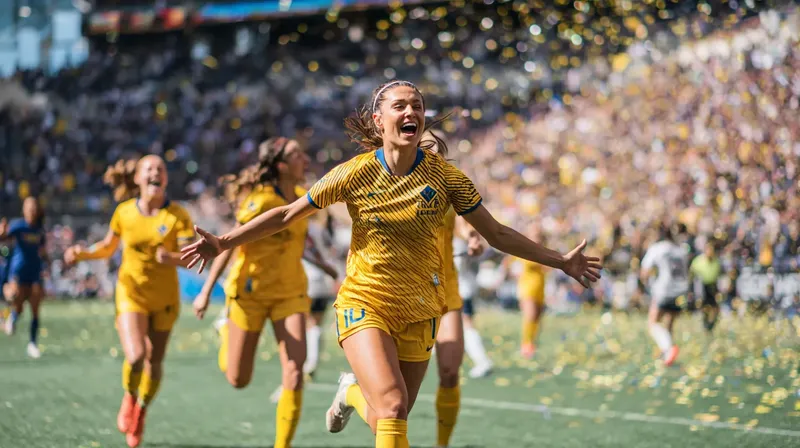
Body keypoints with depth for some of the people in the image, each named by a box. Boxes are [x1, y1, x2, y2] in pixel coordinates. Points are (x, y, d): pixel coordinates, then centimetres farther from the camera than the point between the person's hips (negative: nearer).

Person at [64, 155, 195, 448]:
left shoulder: (177, 215, -12)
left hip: (164, 297, 1)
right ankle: (129, 397, 13)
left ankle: (141, 411, 37)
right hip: (131, 293, 0)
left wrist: (172, 257, -41)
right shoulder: (124, 212, -6)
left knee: (154, 362, 9)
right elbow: (107, 248, 10)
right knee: (135, 357, -21)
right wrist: (83, 253, -8)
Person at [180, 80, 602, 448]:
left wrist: (561, 261, 2)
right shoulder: (357, 173, -8)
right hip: (365, 302, -3)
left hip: (417, 311, 3)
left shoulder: (444, 176, -5)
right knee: (392, 406, -24)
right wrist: (223, 242, -6)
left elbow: (497, 234, 4)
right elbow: (287, 215, 0)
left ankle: (353, 392, 44)